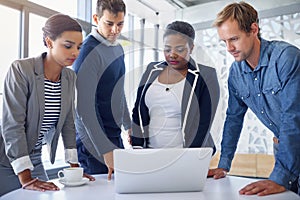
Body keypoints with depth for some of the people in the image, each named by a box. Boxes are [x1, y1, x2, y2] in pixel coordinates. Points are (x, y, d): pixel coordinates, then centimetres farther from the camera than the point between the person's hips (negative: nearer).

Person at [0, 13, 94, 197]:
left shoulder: (70, 77, 0)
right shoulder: (21, 70, -18)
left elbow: (68, 123, 3)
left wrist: (74, 165, -1)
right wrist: (25, 178, -23)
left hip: (35, 160, 5)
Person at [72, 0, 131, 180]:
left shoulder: (118, 48, 9)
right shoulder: (89, 52, -18)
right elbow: (85, 108, -22)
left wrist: (128, 125, 22)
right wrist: (105, 150, -24)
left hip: (115, 135, 8)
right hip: (94, 140, -8)